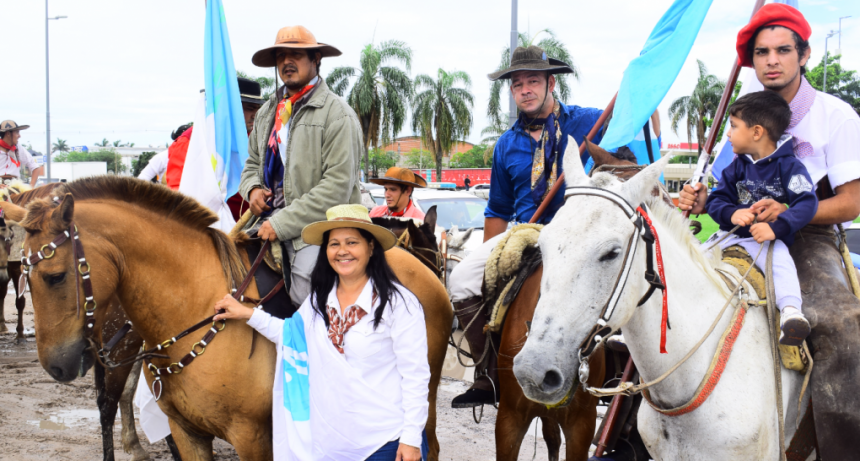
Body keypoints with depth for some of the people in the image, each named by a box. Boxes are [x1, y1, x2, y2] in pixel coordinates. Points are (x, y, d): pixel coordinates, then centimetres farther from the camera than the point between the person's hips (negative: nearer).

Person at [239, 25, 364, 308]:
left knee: (304, 295, -25)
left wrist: (283, 223, -18)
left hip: (318, 224, -7)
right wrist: (252, 188, 2)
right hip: (269, 219, 7)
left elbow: (337, 185, -14)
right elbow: (253, 163, 29)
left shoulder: (337, 113, -6)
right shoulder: (267, 112, 17)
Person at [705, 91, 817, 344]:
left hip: (768, 238, -6)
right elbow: (715, 200, 8)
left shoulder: (789, 165, -6)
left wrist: (776, 227, -32)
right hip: (730, 233, 6)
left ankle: (791, 311, -49)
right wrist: (731, 213, -17)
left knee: (779, 262, -35)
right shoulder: (737, 166, 11)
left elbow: (807, 203, -16)